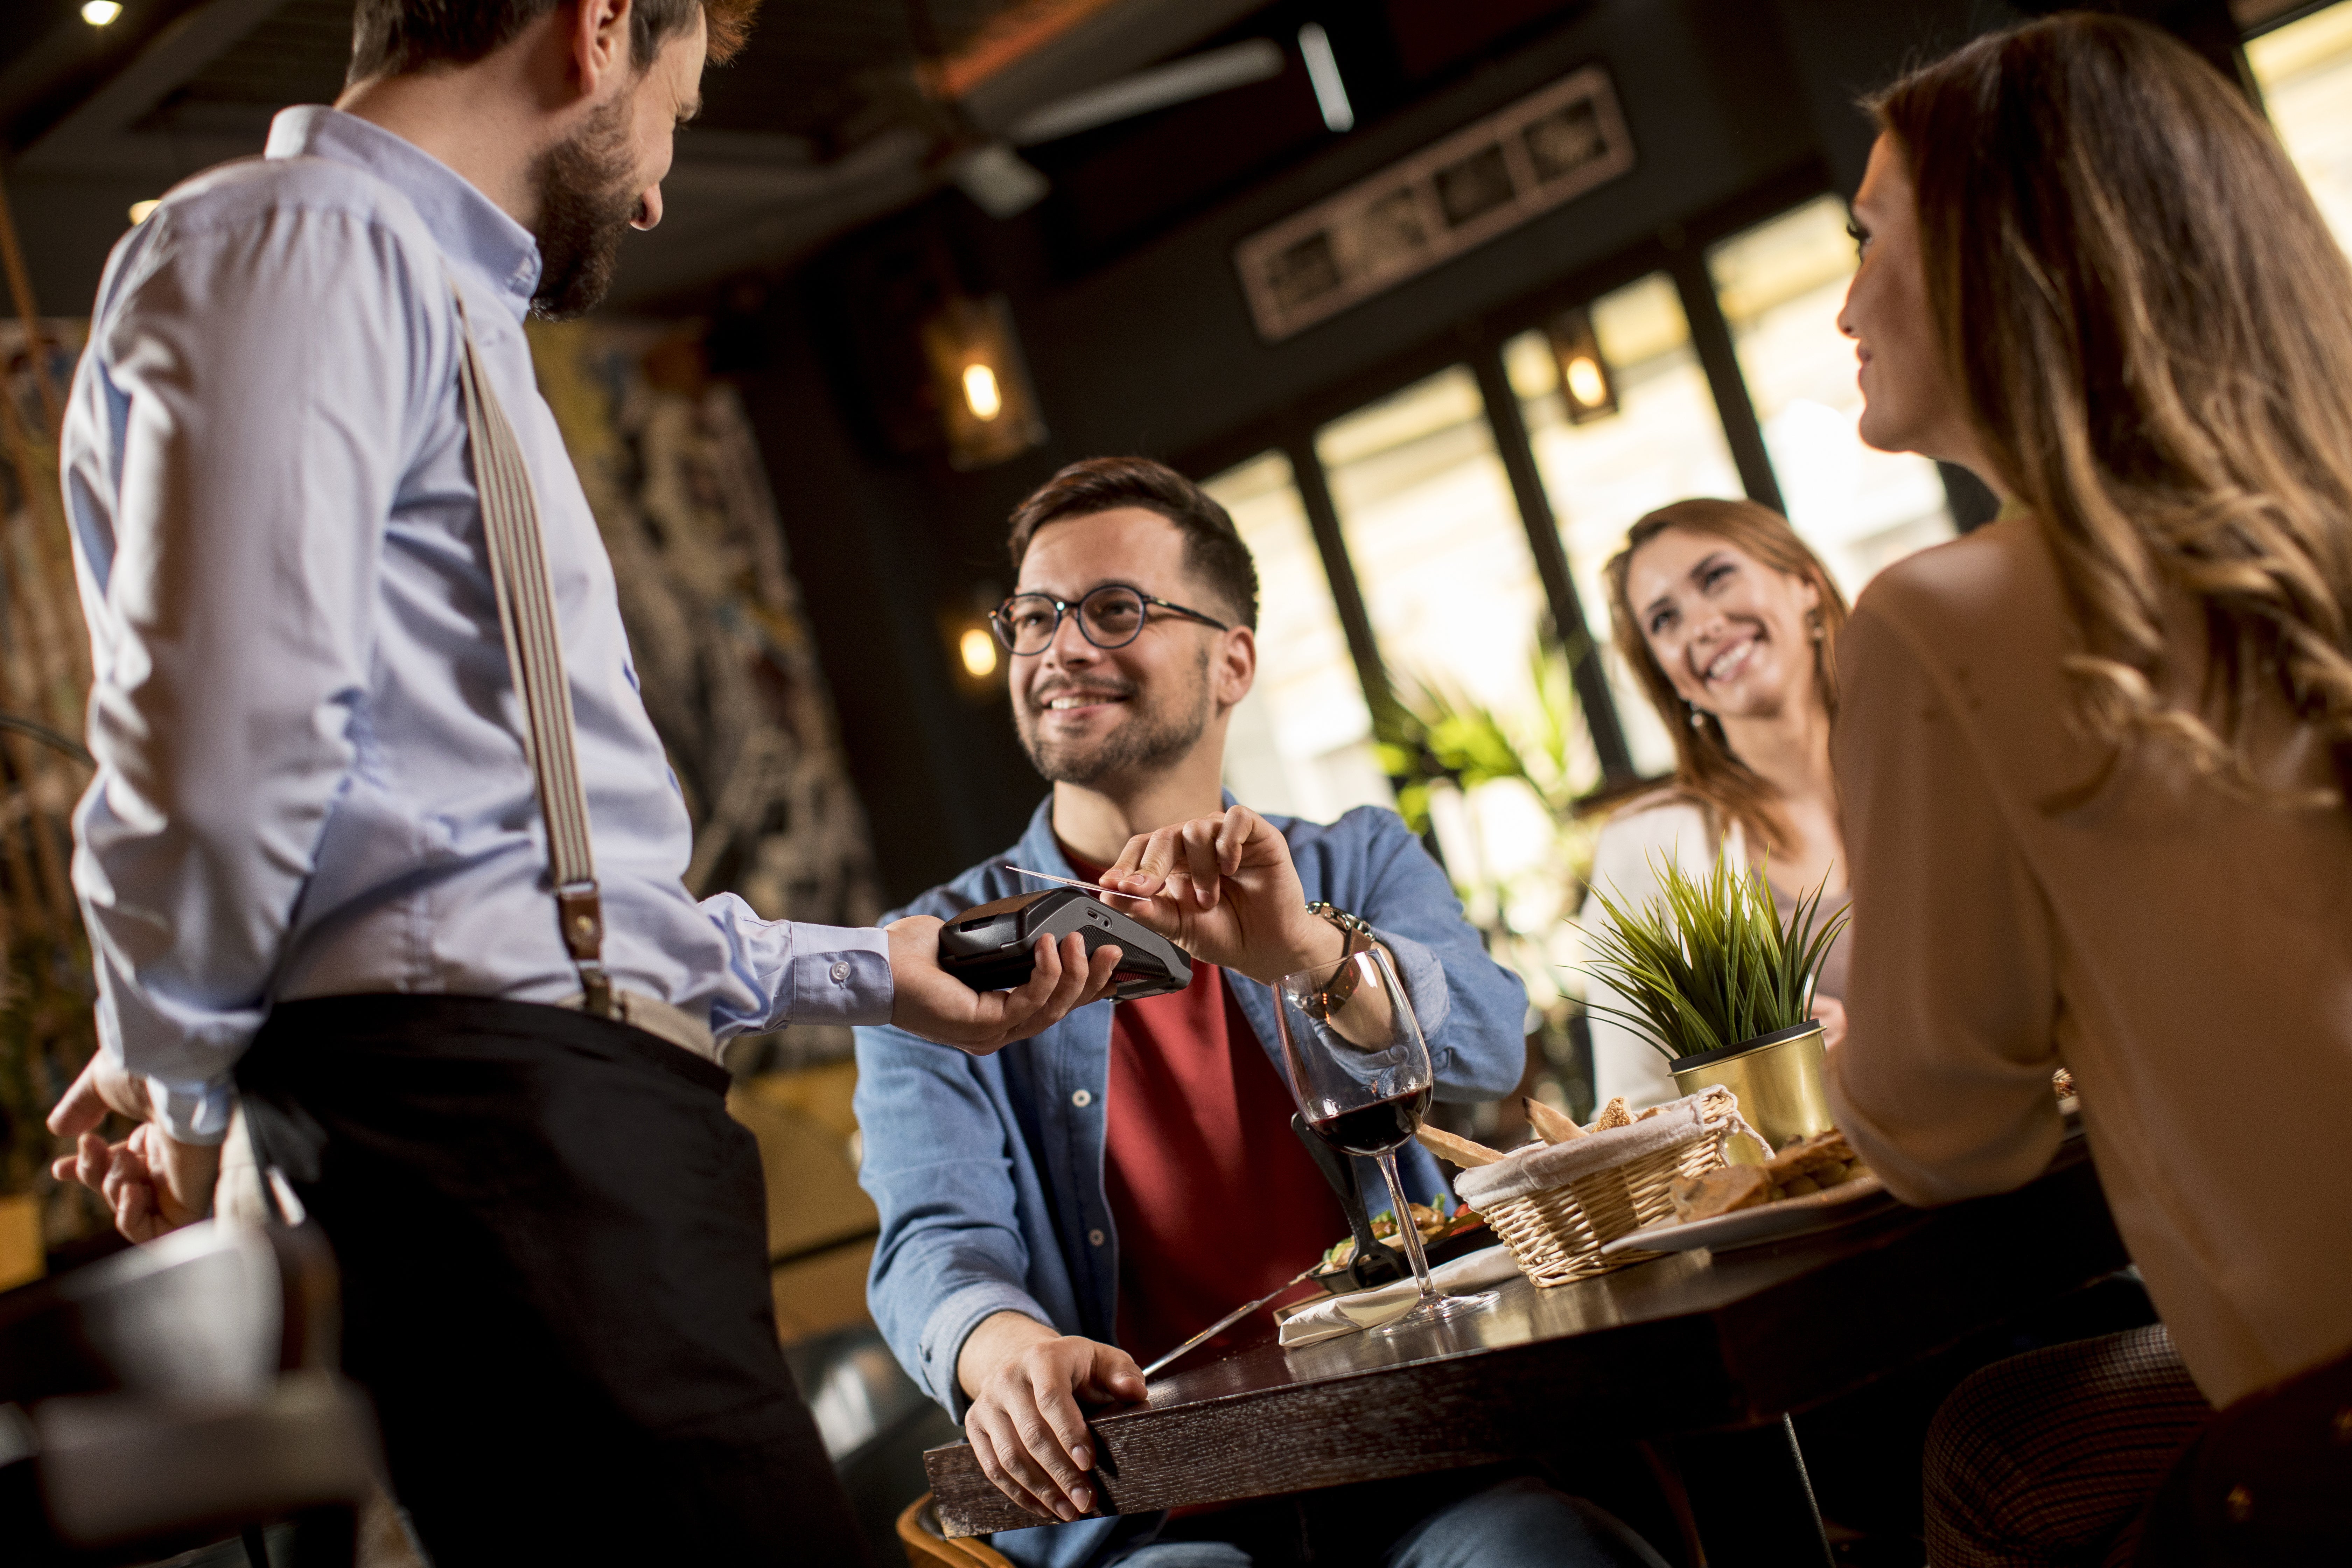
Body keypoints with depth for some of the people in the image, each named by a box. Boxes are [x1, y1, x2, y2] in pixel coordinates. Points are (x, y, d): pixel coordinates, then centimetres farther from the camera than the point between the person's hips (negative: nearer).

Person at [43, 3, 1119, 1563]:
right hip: (495, 1124, -10)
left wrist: (868, 970, 29)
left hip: (586, 1112, 10)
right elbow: (226, 741, -17)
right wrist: (182, 1080, 0)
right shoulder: (306, 242, -2)